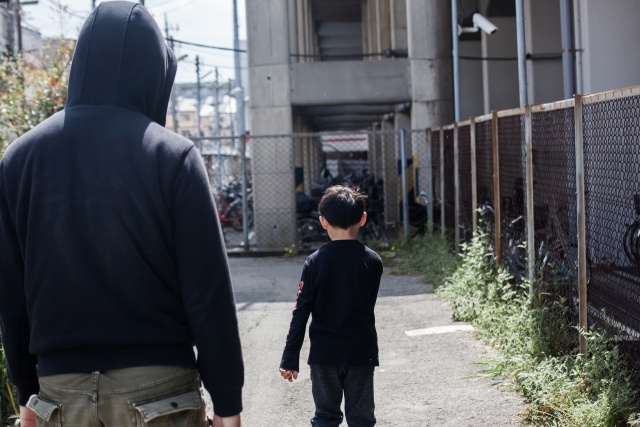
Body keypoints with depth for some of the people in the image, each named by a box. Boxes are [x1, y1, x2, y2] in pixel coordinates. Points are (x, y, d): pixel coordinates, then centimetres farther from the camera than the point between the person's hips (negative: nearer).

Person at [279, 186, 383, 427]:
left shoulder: (315, 262, -8)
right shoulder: (372, 261, -7)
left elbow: (301, 313, -7)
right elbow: (369, 305, 5)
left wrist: (290, 358, -3)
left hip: (324, 354, 0)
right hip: (361, 353, 0)